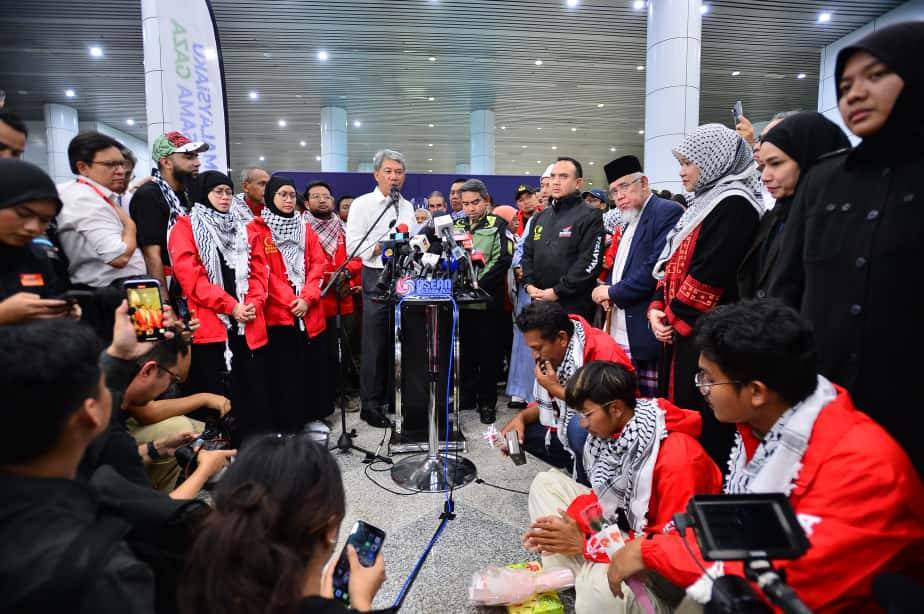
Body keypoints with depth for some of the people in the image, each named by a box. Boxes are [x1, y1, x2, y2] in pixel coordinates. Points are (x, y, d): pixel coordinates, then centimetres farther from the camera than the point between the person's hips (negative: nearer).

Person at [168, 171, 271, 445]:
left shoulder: (245, 228, 19)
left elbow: (259, 269, 12)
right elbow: (189, 275, -9)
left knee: (254, 389, 6)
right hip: (210, 324, -4)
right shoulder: (185, 227, 3)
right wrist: (230, 305, -14)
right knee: (216, 392, 0)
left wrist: (254, 303, -6)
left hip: (250, 324, 4)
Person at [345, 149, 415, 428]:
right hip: (378, 279, -5)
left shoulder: (407, 206, 15)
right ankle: (370, 405, 12)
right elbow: (354, 246, -12)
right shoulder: (362, 204, -2)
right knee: (376, 345, 0)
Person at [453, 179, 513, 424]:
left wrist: (478, 283, -18)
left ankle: (487, 401, 16)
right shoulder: (456, 226, 12)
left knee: (488, 352, 4)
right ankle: (466, 395, 26)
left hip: (487, 299, -4)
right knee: (464, 350, 12)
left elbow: (502, 260, -11)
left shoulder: (497, 225, -2)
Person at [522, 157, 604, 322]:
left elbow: (590, 262, -15)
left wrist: (557, 291, -16)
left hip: (573, 306, -6)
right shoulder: (541, 217, 16)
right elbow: (528, 253, 17)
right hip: (540, 302, 6)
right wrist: (529, 284, 0)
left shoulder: (589, 217, -6)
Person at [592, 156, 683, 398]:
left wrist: (614, 293, -10)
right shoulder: (627, 223, 20)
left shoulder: (667, 212, -9)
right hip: (618, 333, 8)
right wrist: (606, 288, 2)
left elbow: (658, 266, -19)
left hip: (646, 333, -8)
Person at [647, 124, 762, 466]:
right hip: (681, 333, 10)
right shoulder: (704, 203, 18)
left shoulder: (734, 205, -13)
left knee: (701, 425, -3)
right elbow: (674, 263, 17)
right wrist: (657, 308, 3)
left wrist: (674, 316, -10)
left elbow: (709, 274, -21)